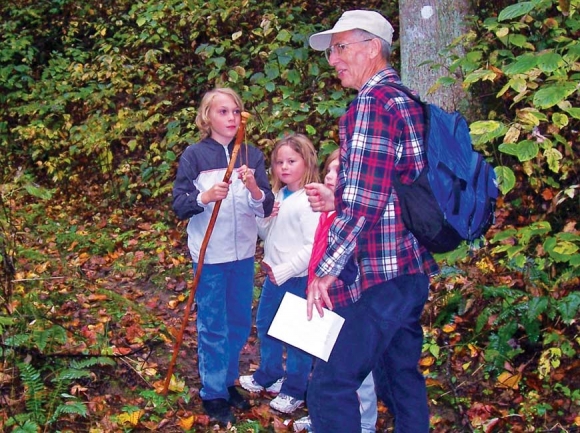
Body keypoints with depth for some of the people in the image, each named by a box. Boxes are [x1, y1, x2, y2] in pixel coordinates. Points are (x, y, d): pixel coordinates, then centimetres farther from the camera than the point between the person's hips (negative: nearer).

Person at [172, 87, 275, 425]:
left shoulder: (252, 155, 1)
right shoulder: (194, 155, -6)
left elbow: (266, 209, -3)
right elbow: (179, 206, -8)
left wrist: (254, 188, -23)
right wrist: (205, 197, -27)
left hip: (243, 254, 4)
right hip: (209, 255, -3)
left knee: (241, 324, 14)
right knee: (213, 327, 4)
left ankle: (229, 382, 33)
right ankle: (213, 393, 18)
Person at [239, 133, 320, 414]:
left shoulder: (309, 200, -19)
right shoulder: (277, 196, 7)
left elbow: (312, 246, -23)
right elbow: (266, 233, 13)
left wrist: (284, 271, -23)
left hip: (297, 278, -9)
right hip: (274, 275, 9)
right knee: (265, 325, 22)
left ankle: (294, 391, 20)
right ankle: (267, 376, 42)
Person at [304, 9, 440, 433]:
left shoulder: (373, 101, -14)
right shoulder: (406, 101, 15)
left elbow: (366, 201, -21)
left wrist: (326, 271, -16)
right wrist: (337, 199, 13)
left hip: (378, 274, -10)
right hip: (412, 270, 10)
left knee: (330, 388, -6)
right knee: (402, 376, 18)